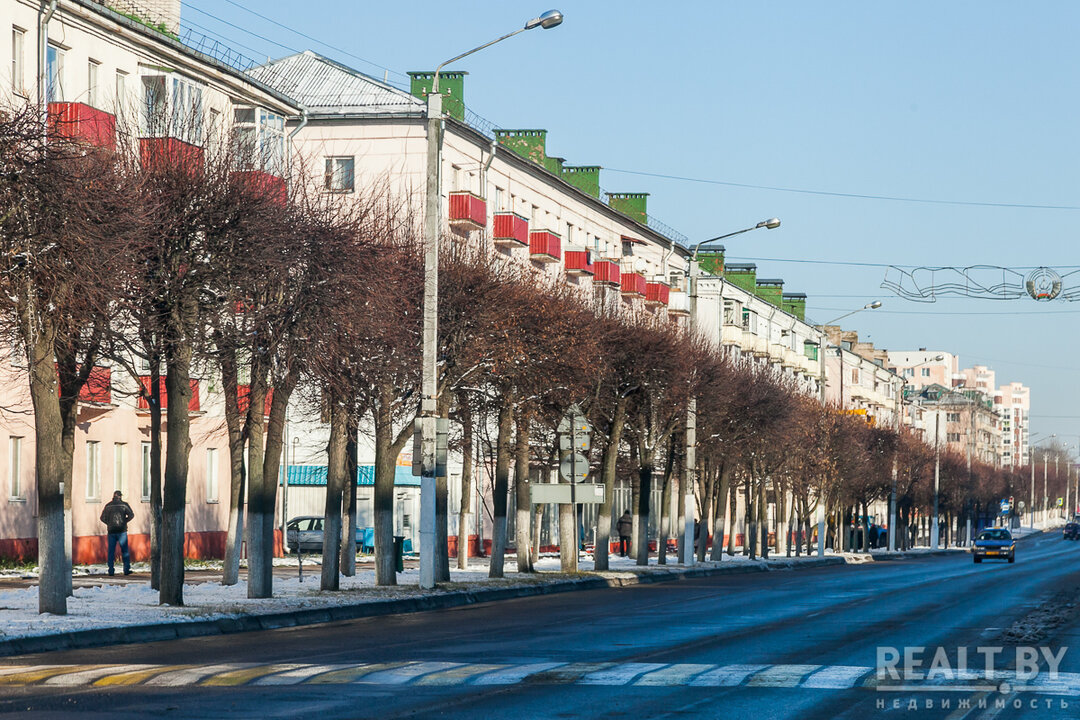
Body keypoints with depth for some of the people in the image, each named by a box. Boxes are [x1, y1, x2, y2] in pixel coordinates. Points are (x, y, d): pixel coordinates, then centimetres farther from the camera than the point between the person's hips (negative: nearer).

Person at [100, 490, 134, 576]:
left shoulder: (108, 506, 5)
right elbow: (131, 515, -9)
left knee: (111, 551, 5)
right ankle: (126, 569, -1)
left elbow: (103, 518, 3)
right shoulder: (124, 505, -1)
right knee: (125, 550, 4)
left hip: (111, 531, 2)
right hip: (122, 530, -2)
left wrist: (109, 523, 13)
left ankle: (111, 570, 2)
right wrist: (125, 521, 5)